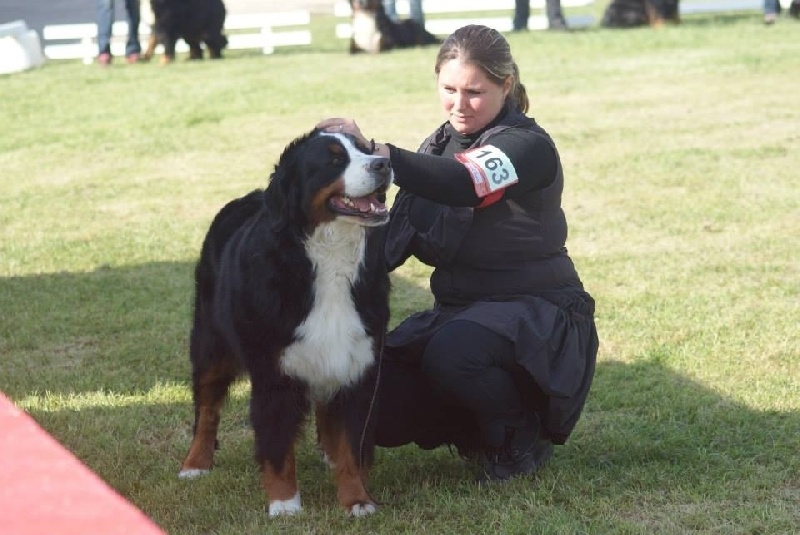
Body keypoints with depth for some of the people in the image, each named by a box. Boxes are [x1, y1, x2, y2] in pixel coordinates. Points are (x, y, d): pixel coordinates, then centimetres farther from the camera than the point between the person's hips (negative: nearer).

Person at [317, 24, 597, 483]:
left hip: (536, 316, -7)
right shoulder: (442, 145, 8)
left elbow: (462, 186, -35)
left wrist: (373, 152, -47)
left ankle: (523, 437, -8)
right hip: (458, 309, 7)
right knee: (377, 408, -12)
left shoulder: (528, 147, -14)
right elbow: (399, 237, 7)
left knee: (449, 355, -36)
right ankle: (479, 429, 15)